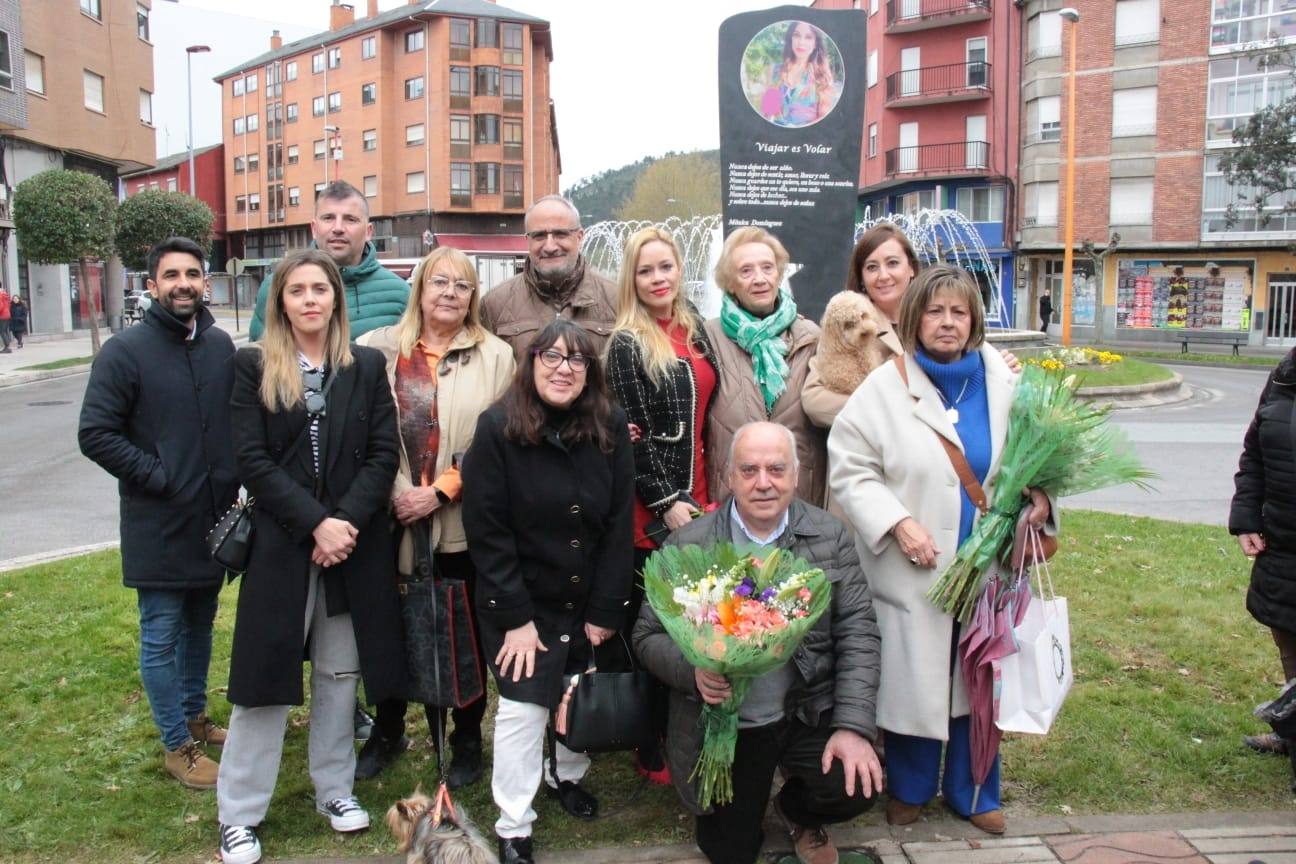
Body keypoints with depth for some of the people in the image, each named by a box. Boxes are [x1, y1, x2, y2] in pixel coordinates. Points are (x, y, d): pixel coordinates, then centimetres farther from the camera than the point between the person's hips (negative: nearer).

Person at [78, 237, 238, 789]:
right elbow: (96, 434, -13)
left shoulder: (221, 345, 4)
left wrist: (232, 483, 4)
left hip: (215, 520, 5)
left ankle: (195, 716, 37)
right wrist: (161, 478, -15)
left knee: (200, 626, 19)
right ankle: (178, 746, 19)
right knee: (161, 637, 5)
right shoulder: (126, 351, -11)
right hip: (158, 528, -5)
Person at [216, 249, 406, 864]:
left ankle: (335, 790, 28)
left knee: (340, 673, 12)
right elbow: (252, 460, -7)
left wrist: (347, 521, -13)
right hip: (281, 542, -2)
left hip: (355, 541, 2)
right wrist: (315, 523, -16)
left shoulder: (366, 366, 5)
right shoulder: (253, 366, 0)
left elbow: (384, 452, -1)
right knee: (267, 674, 4)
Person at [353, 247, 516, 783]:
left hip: (463, 523, -1)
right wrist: (395, 494, -11)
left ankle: (466, 740, 27)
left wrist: (440, 491, -11)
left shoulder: (495, 356, 3)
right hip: (393, 520, 1)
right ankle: (387, 731, 35)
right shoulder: (378, 349, 4)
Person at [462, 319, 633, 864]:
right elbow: (486, 532, -13)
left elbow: (620, 525, -4)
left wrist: (606, 610, -7)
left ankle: (565, 776, 43)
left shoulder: (611, 427, -5)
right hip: (521, 603, -3)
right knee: (522, 708, -2)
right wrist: (515, 618, -15)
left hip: (590, 602, 3)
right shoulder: (498, 429, -13)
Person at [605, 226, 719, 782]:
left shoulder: (694, 331, 12)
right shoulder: (627, 345, -8)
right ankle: (653, 755, 16)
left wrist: (700, 495, 12)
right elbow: (634, 433, -12)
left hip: (694, 498, 7)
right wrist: (667, 502, -15)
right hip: (653, 511, -6)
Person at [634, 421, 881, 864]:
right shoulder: (687, 546, -7)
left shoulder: (830, 536, -2)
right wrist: (692, 669, -24)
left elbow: (857, 632, -4)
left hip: (808, 713, 1)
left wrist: (854, 726, -14)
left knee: (857, 786, -22)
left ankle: (796, 810, 16)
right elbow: (649, 635, -3)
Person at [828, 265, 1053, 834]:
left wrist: (1039, 494, -5)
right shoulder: (884, 388, -8)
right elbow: (849, 469, -9)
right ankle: (909, 789, 31)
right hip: (913, 570, -3)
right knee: (914, 679, 7)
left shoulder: (1002, 383, 2)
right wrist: (897, 522, -18)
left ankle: (973, 792, 35)